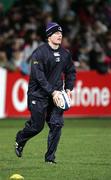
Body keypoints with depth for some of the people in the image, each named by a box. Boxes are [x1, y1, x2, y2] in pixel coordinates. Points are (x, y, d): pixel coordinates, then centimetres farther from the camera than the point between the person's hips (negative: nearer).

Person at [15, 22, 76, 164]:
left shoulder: (65, 54, 6)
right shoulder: (39, 53, -13)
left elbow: (71, 72, 20)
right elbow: (38, 76, -19)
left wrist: (68, 89, 6)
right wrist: (52, 92, -23)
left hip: (56, 94, 5)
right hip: (38, 95, -5)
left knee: (57, 124, -7)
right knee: (37, 126, 0)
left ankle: (50, 158, 4)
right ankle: (20, 140, 33)